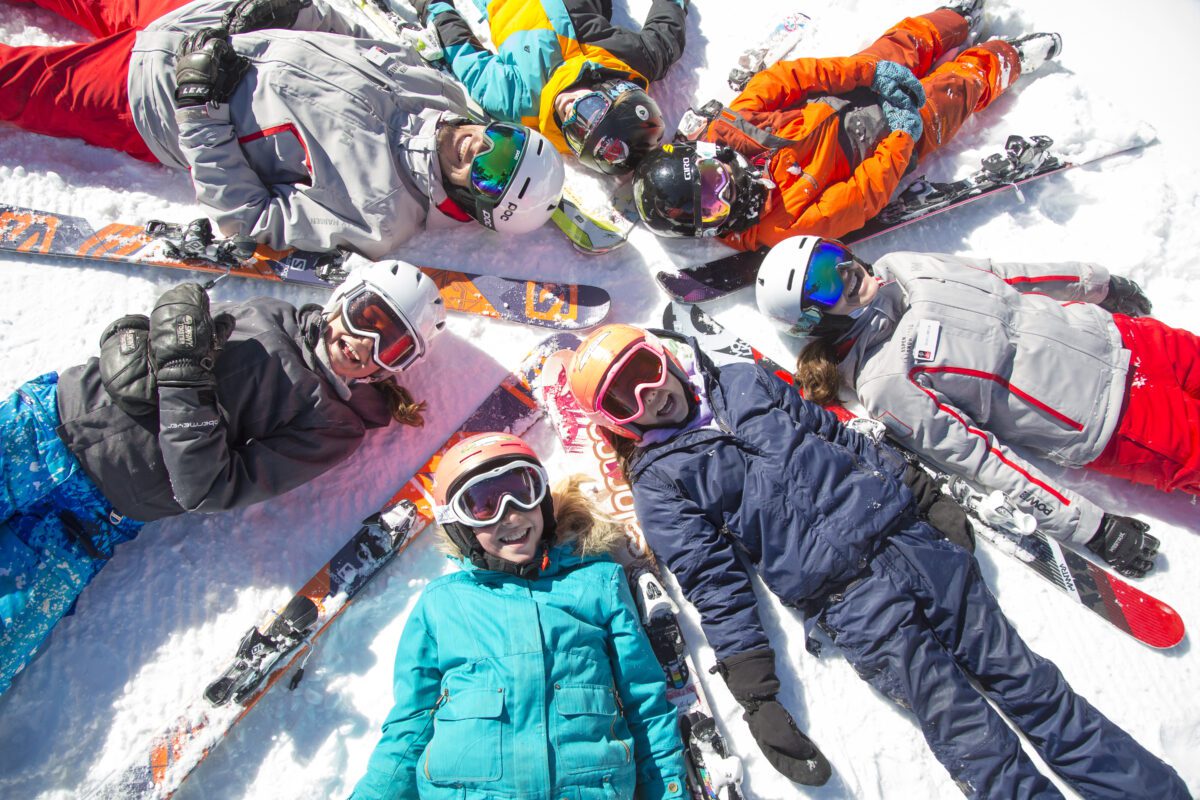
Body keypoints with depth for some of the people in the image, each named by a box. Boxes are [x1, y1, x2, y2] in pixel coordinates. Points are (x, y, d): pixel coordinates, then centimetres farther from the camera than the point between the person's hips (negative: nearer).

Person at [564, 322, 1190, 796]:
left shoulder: (744, 381, 14)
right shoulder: (658, 480, 1)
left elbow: (839, 435, 19)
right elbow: (713, 584, -3)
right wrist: (757, 697, -9)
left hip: (901, 531, 4)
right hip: (844, 597, -4)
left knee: (1025, 679, 3)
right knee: (971, 737, -10)